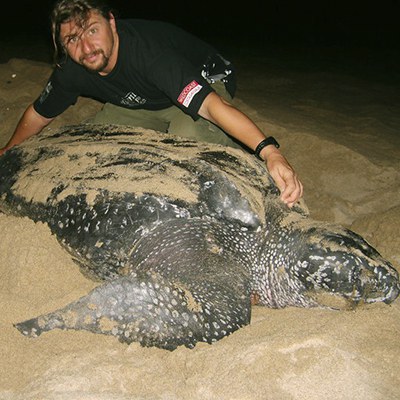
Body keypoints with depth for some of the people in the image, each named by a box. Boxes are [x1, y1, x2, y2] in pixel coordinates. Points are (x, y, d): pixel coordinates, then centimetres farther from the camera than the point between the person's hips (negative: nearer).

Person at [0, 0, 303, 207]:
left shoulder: (146, 51, -40)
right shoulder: (71, 72, -19)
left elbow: (210, 106, -51)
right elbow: (38, 115, 2)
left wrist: (269, 151, -61)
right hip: (143, 101, 7)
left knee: (186, 136, -37)